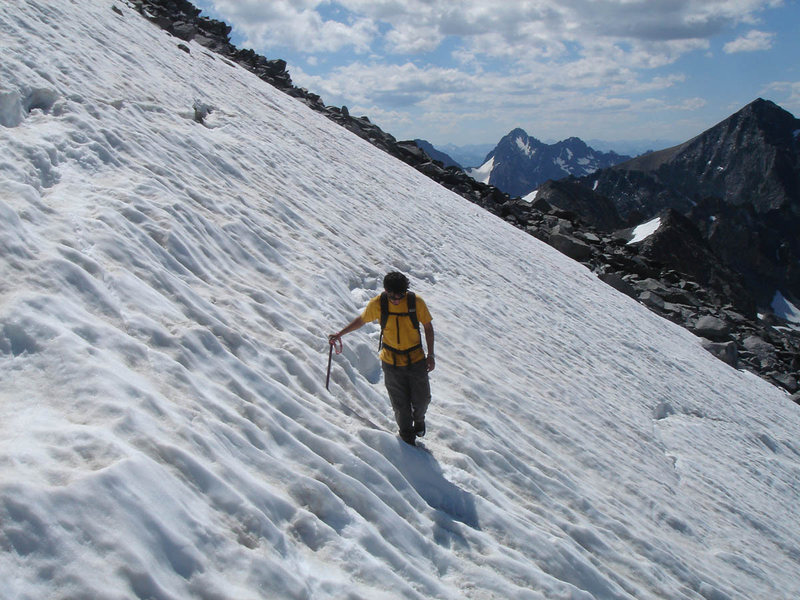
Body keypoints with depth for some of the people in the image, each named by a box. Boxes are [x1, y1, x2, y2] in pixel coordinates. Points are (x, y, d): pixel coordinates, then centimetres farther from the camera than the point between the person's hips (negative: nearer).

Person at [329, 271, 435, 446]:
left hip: (416, 360, 0)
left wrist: (430, 355, -2)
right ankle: (407, 434, 31)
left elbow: (428, 327, -1)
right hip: (391, 362, 0)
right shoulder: (377, 304, -13)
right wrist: (340, 334, 7)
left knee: (422, 400, 8)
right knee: (400, 404, 5)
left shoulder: (416, 302, -14)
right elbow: (361, 320, 6)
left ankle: (419, 419, 44)